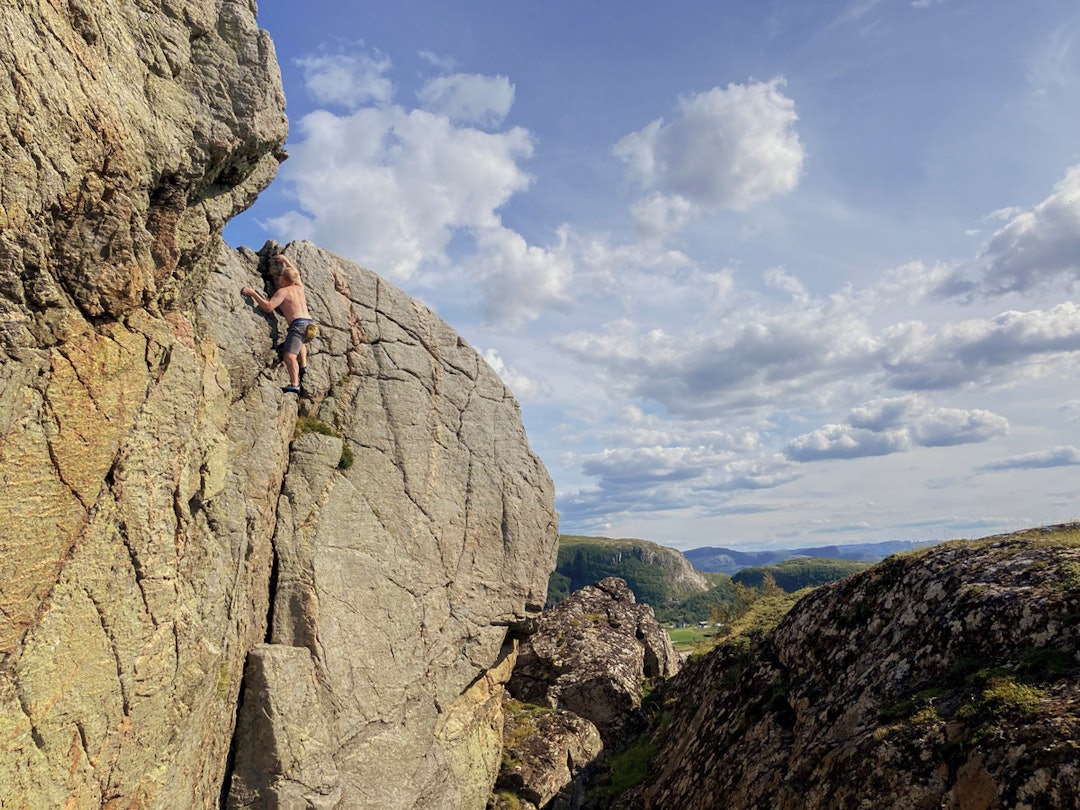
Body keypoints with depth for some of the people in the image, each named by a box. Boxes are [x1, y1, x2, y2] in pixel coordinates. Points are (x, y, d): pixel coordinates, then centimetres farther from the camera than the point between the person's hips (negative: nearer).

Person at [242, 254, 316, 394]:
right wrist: (286, 260, 52)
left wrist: (253, 293, -3)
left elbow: (268, 307, -10)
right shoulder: (299, 287, 20)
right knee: (301, 341, 40)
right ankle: (303, 366, 26)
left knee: (289, 355, -19)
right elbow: (296, 273, 43)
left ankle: (294, 385, -35)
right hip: (311, 324, 8)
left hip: (298, 324, -8)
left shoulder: (282, 291, 2)